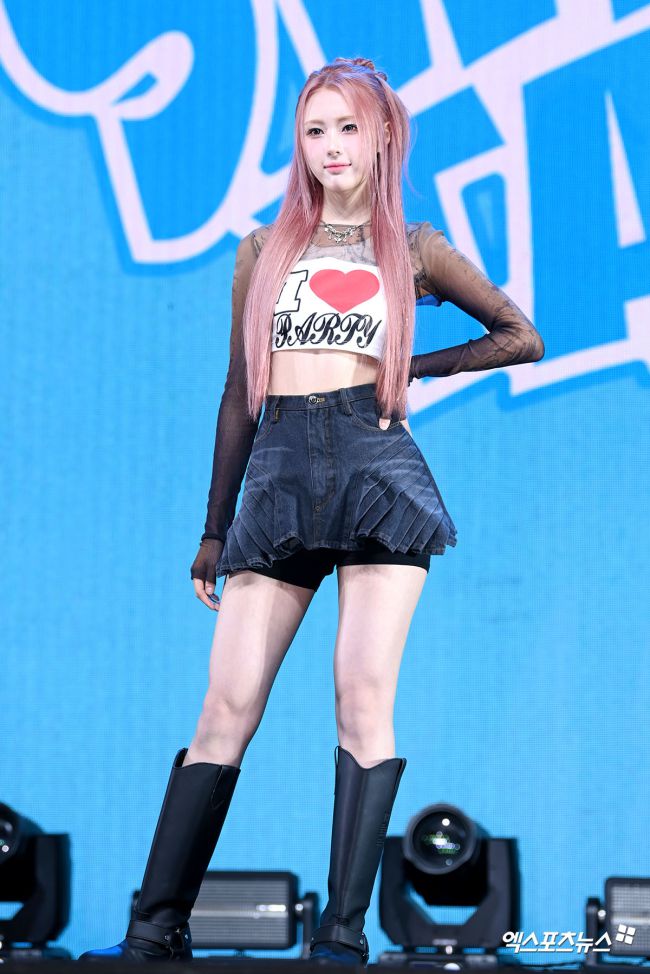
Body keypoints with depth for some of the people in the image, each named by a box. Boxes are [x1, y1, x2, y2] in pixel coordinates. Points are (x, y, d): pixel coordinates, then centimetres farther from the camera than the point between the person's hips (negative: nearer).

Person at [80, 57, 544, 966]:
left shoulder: (415, 248, 12)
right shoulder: (265, 248, 16)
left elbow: (522, 337, 18)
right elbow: (239, 392, 17)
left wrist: (414, 369, 8)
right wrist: (214, 528, 15)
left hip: (378, 473, -1)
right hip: (278, 477, 1)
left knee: (365, 695, -10)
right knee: (228, 705, -5)